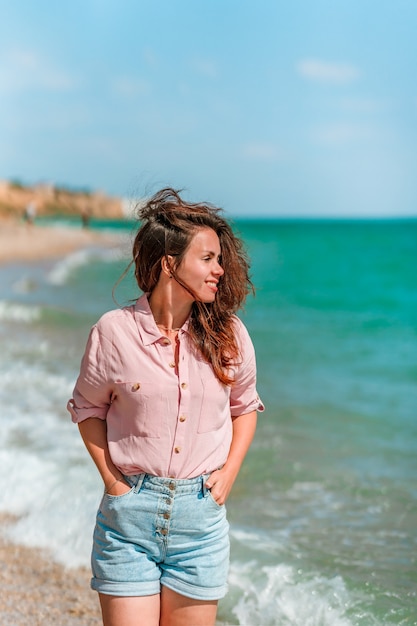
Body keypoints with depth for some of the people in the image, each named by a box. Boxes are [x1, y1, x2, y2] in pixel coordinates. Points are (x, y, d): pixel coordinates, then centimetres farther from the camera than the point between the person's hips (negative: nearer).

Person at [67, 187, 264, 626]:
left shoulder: (229, 335, 0)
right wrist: (111, 479, -1)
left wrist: (229, 472, 4)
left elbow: (245, 405, 15)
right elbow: (87, 408, 7)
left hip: (201, 512, 2)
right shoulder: (114, 331, -6)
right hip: (128, 511, -2)